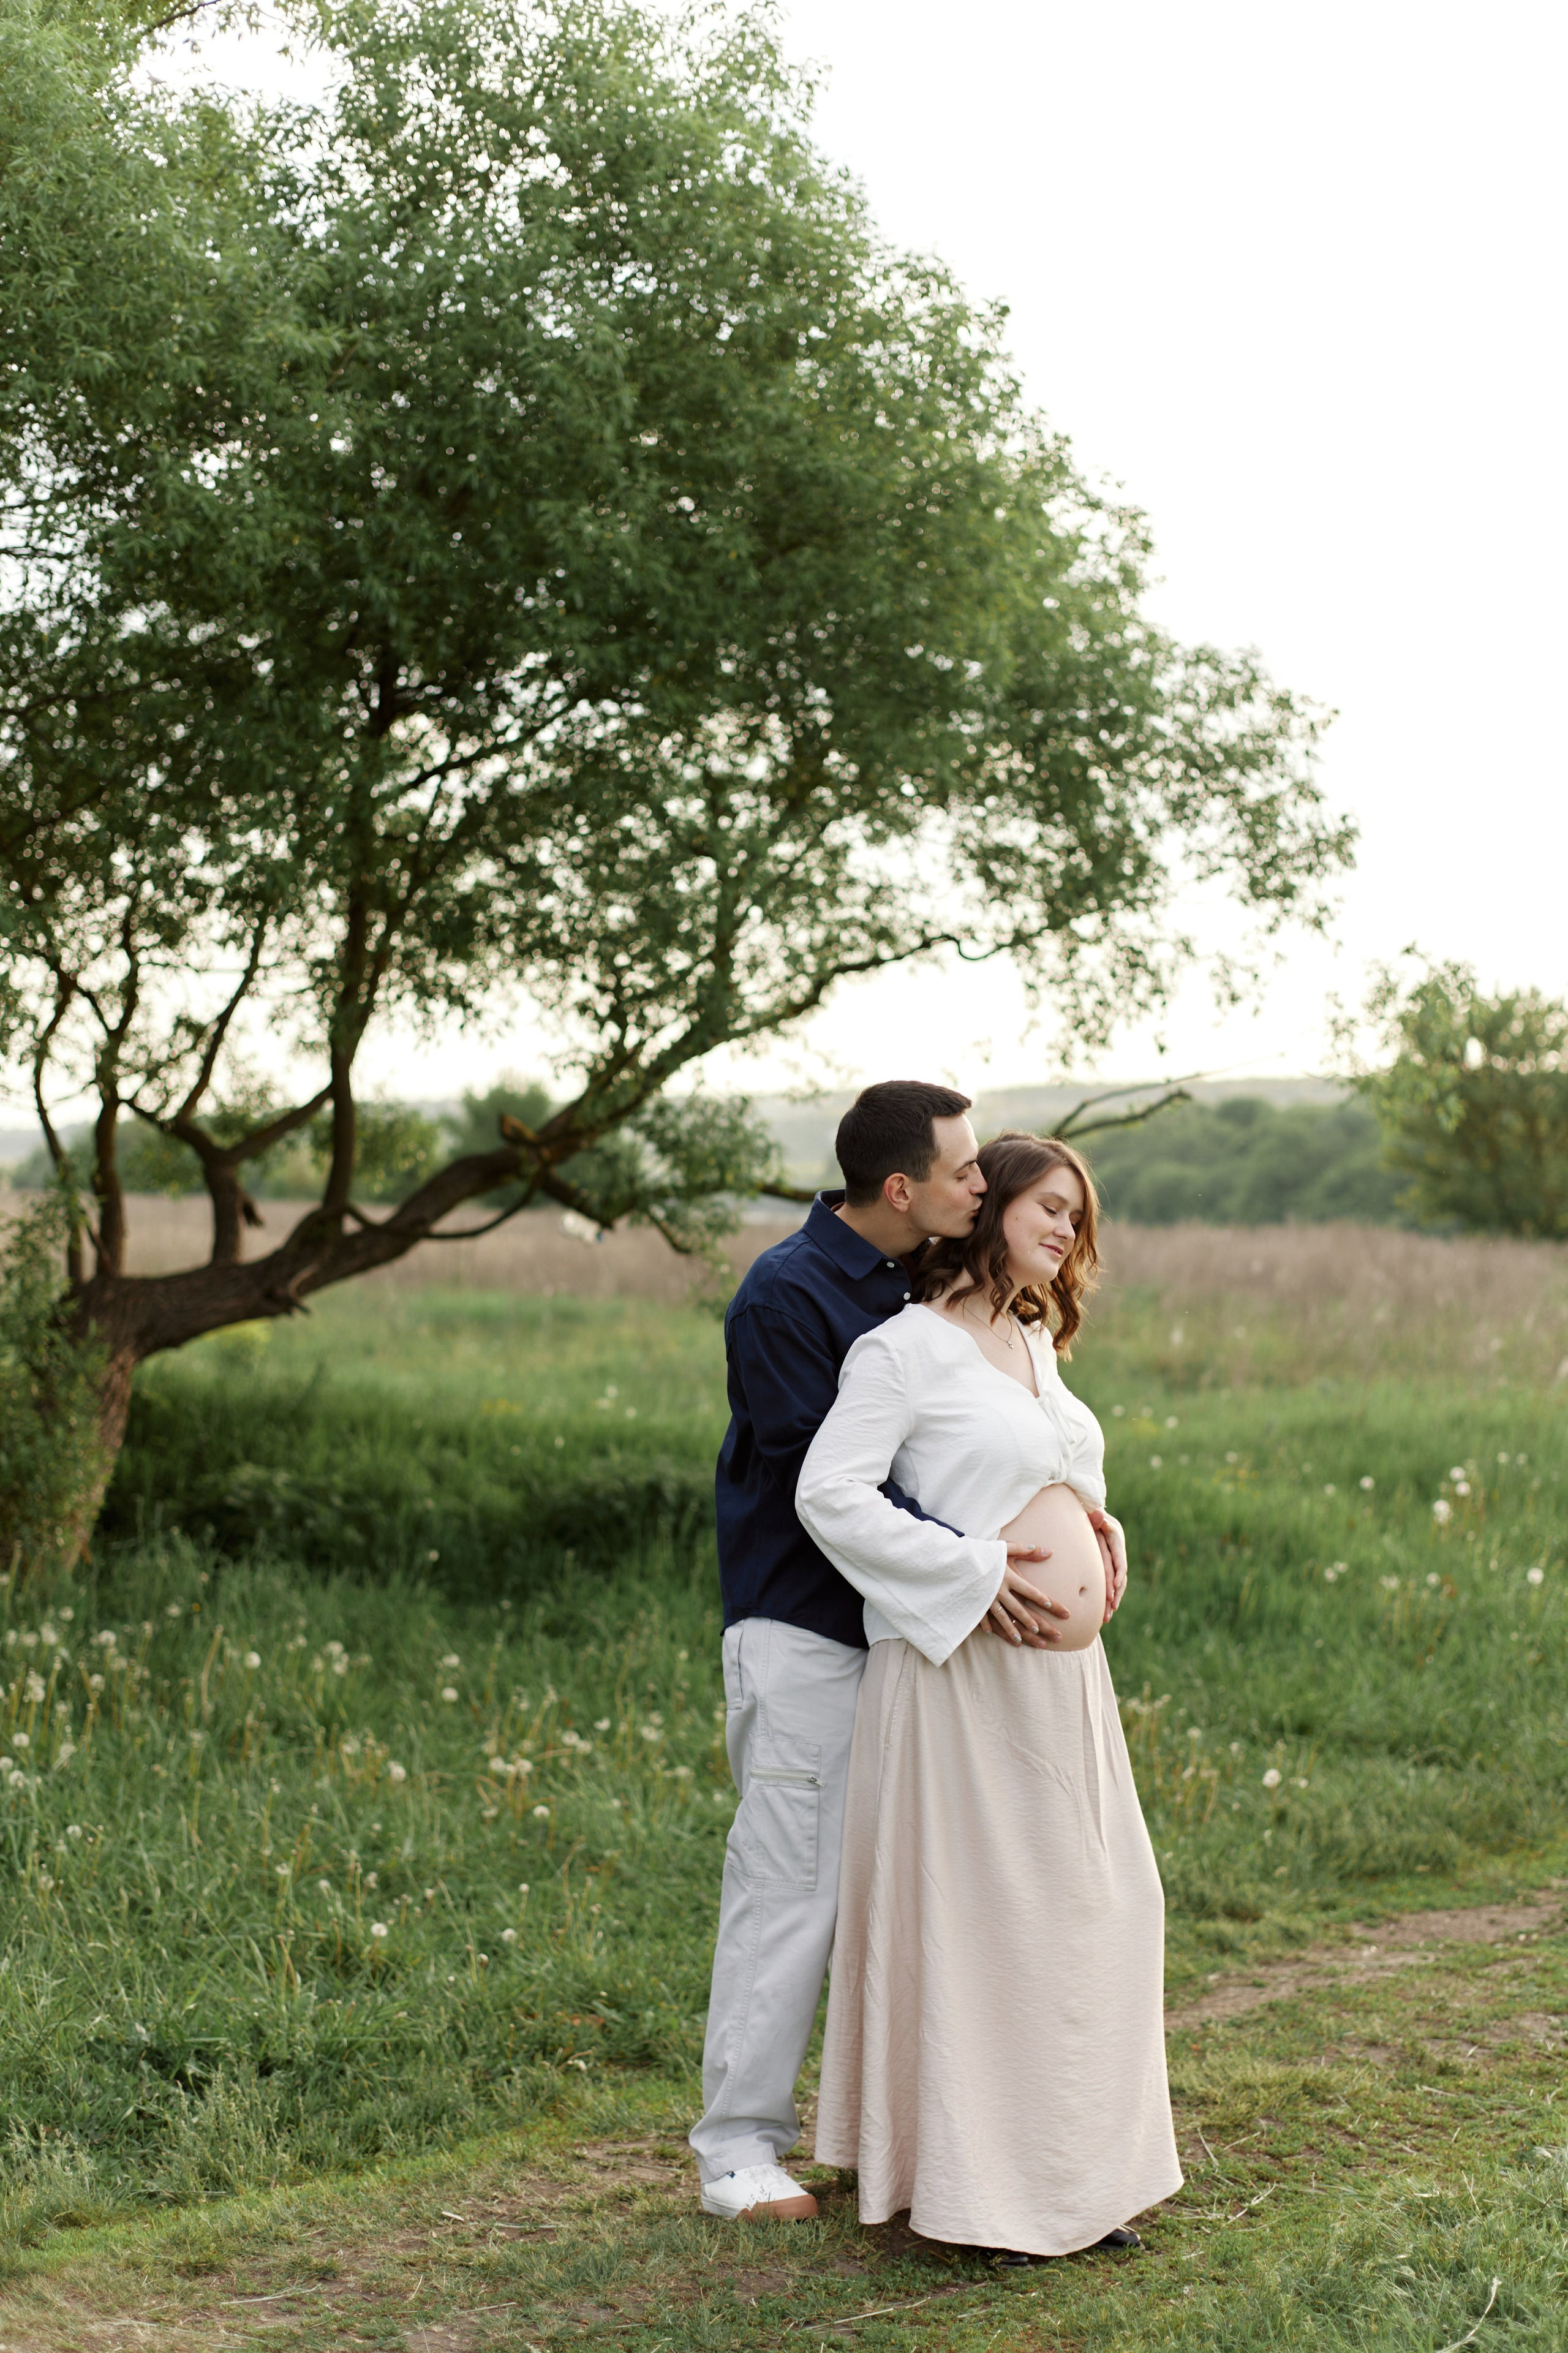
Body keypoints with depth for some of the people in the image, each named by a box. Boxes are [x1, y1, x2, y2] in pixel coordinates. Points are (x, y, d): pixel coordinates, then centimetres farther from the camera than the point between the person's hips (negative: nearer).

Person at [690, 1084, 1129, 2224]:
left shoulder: (934, 1284, 9)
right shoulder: (787, 1295, -15)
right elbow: (823, 1480, -21)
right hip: (804, 1629, -7)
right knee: (792, 1884, -4)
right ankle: (739, 2142, 7)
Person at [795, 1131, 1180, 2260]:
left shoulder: (1036, 1345, 17)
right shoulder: (910, 1347, -9)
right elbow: (829, 1493, -18)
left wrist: (1096, 1531, 13)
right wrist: (973, 1573, -20)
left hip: (1066, 1676, 9)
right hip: (965, 1673, -9)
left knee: (1095, 1915, 12)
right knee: (972, 1922, -2)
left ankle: (1070, 2180, 23)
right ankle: (979, 2191, 9)